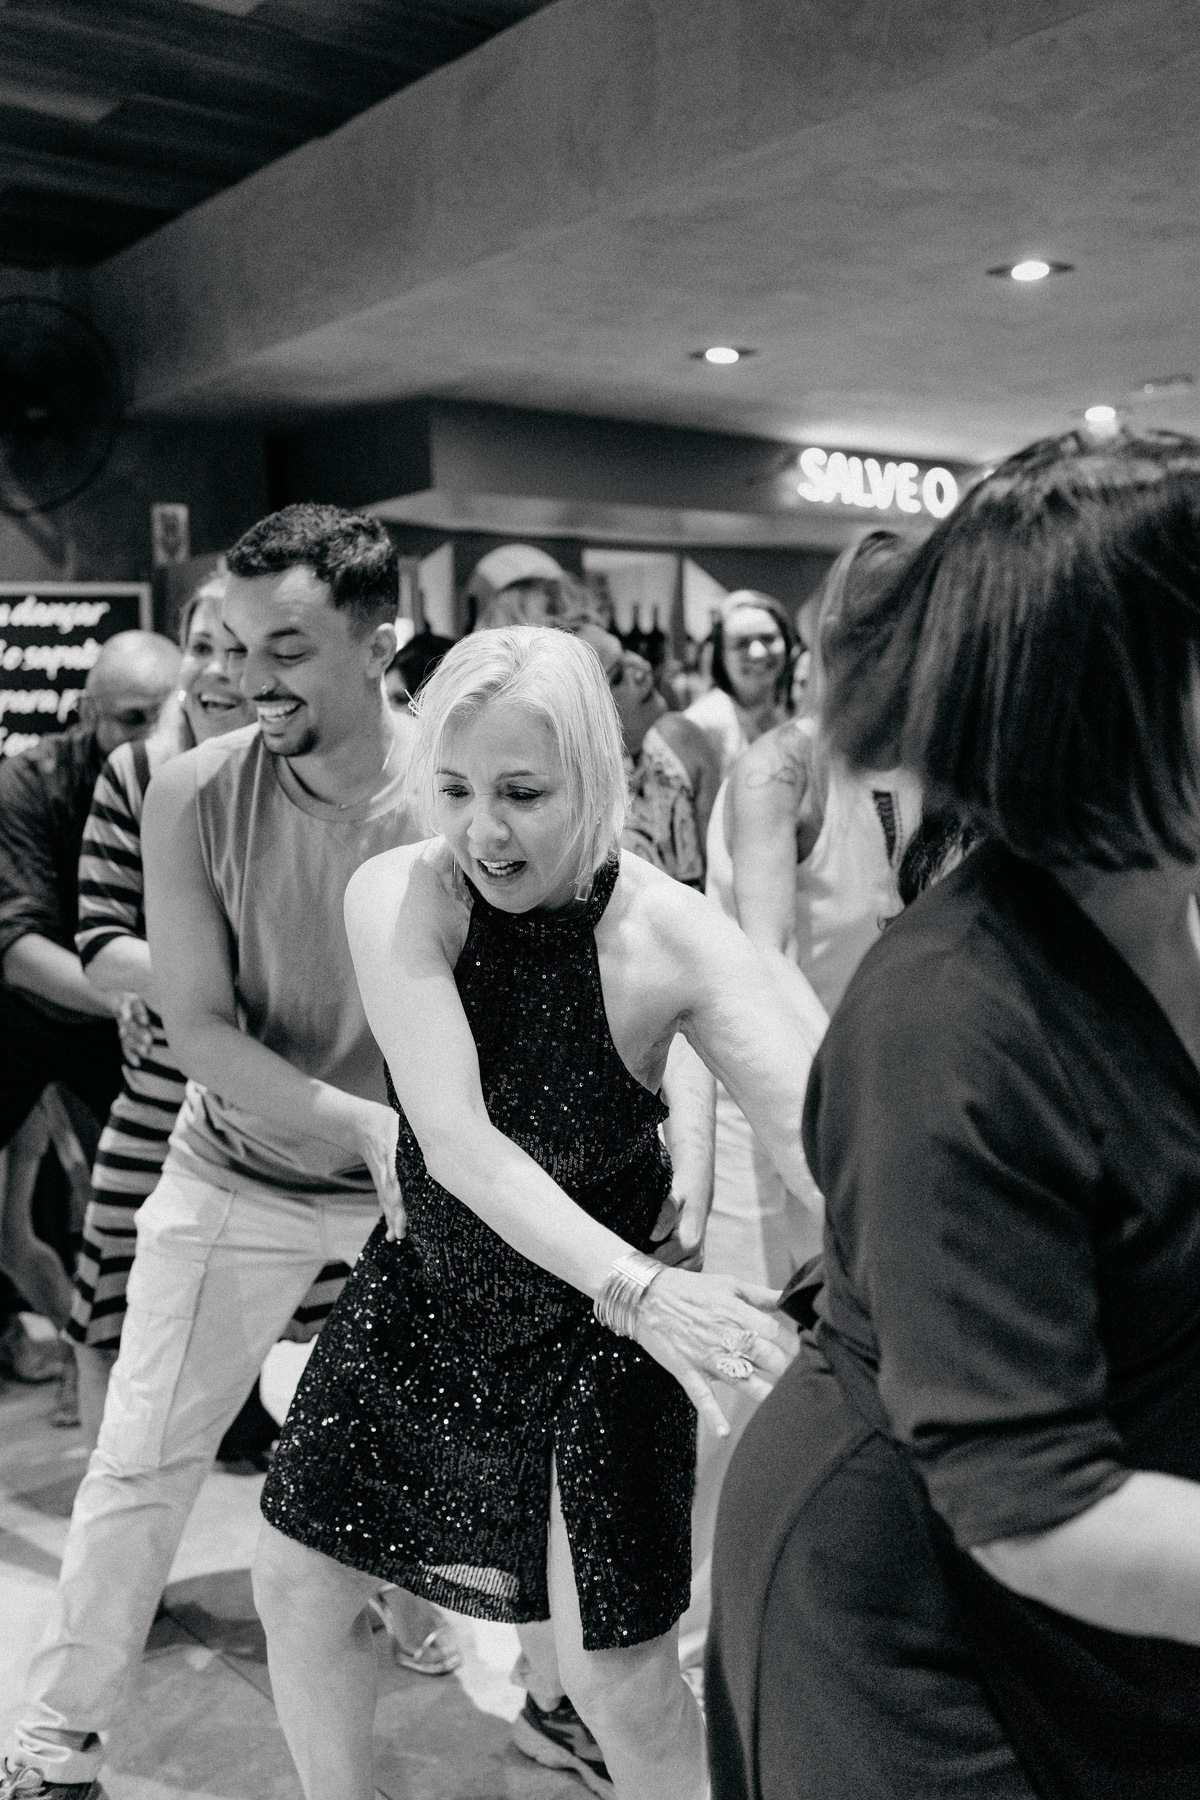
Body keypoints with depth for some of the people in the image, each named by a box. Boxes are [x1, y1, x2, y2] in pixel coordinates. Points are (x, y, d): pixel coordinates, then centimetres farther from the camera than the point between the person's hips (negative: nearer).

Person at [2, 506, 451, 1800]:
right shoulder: (195, 795, -17)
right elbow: (199, 1029, -17)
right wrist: (371, 1128, -28)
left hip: (423, 1181, 1)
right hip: (240, 1174, 0)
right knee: (140, 1459, 7)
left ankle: (430, 1608, 47)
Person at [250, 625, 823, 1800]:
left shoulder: (674, 939, -23)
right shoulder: (397, 898, -21)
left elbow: (811, 1129, -30)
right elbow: (457, 1138, -31)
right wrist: (637, 1288, -46)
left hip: (594, 1320, -2)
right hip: (424, 1290, 3)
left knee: (618, 1680, 1)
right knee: (295, 1586, 16)